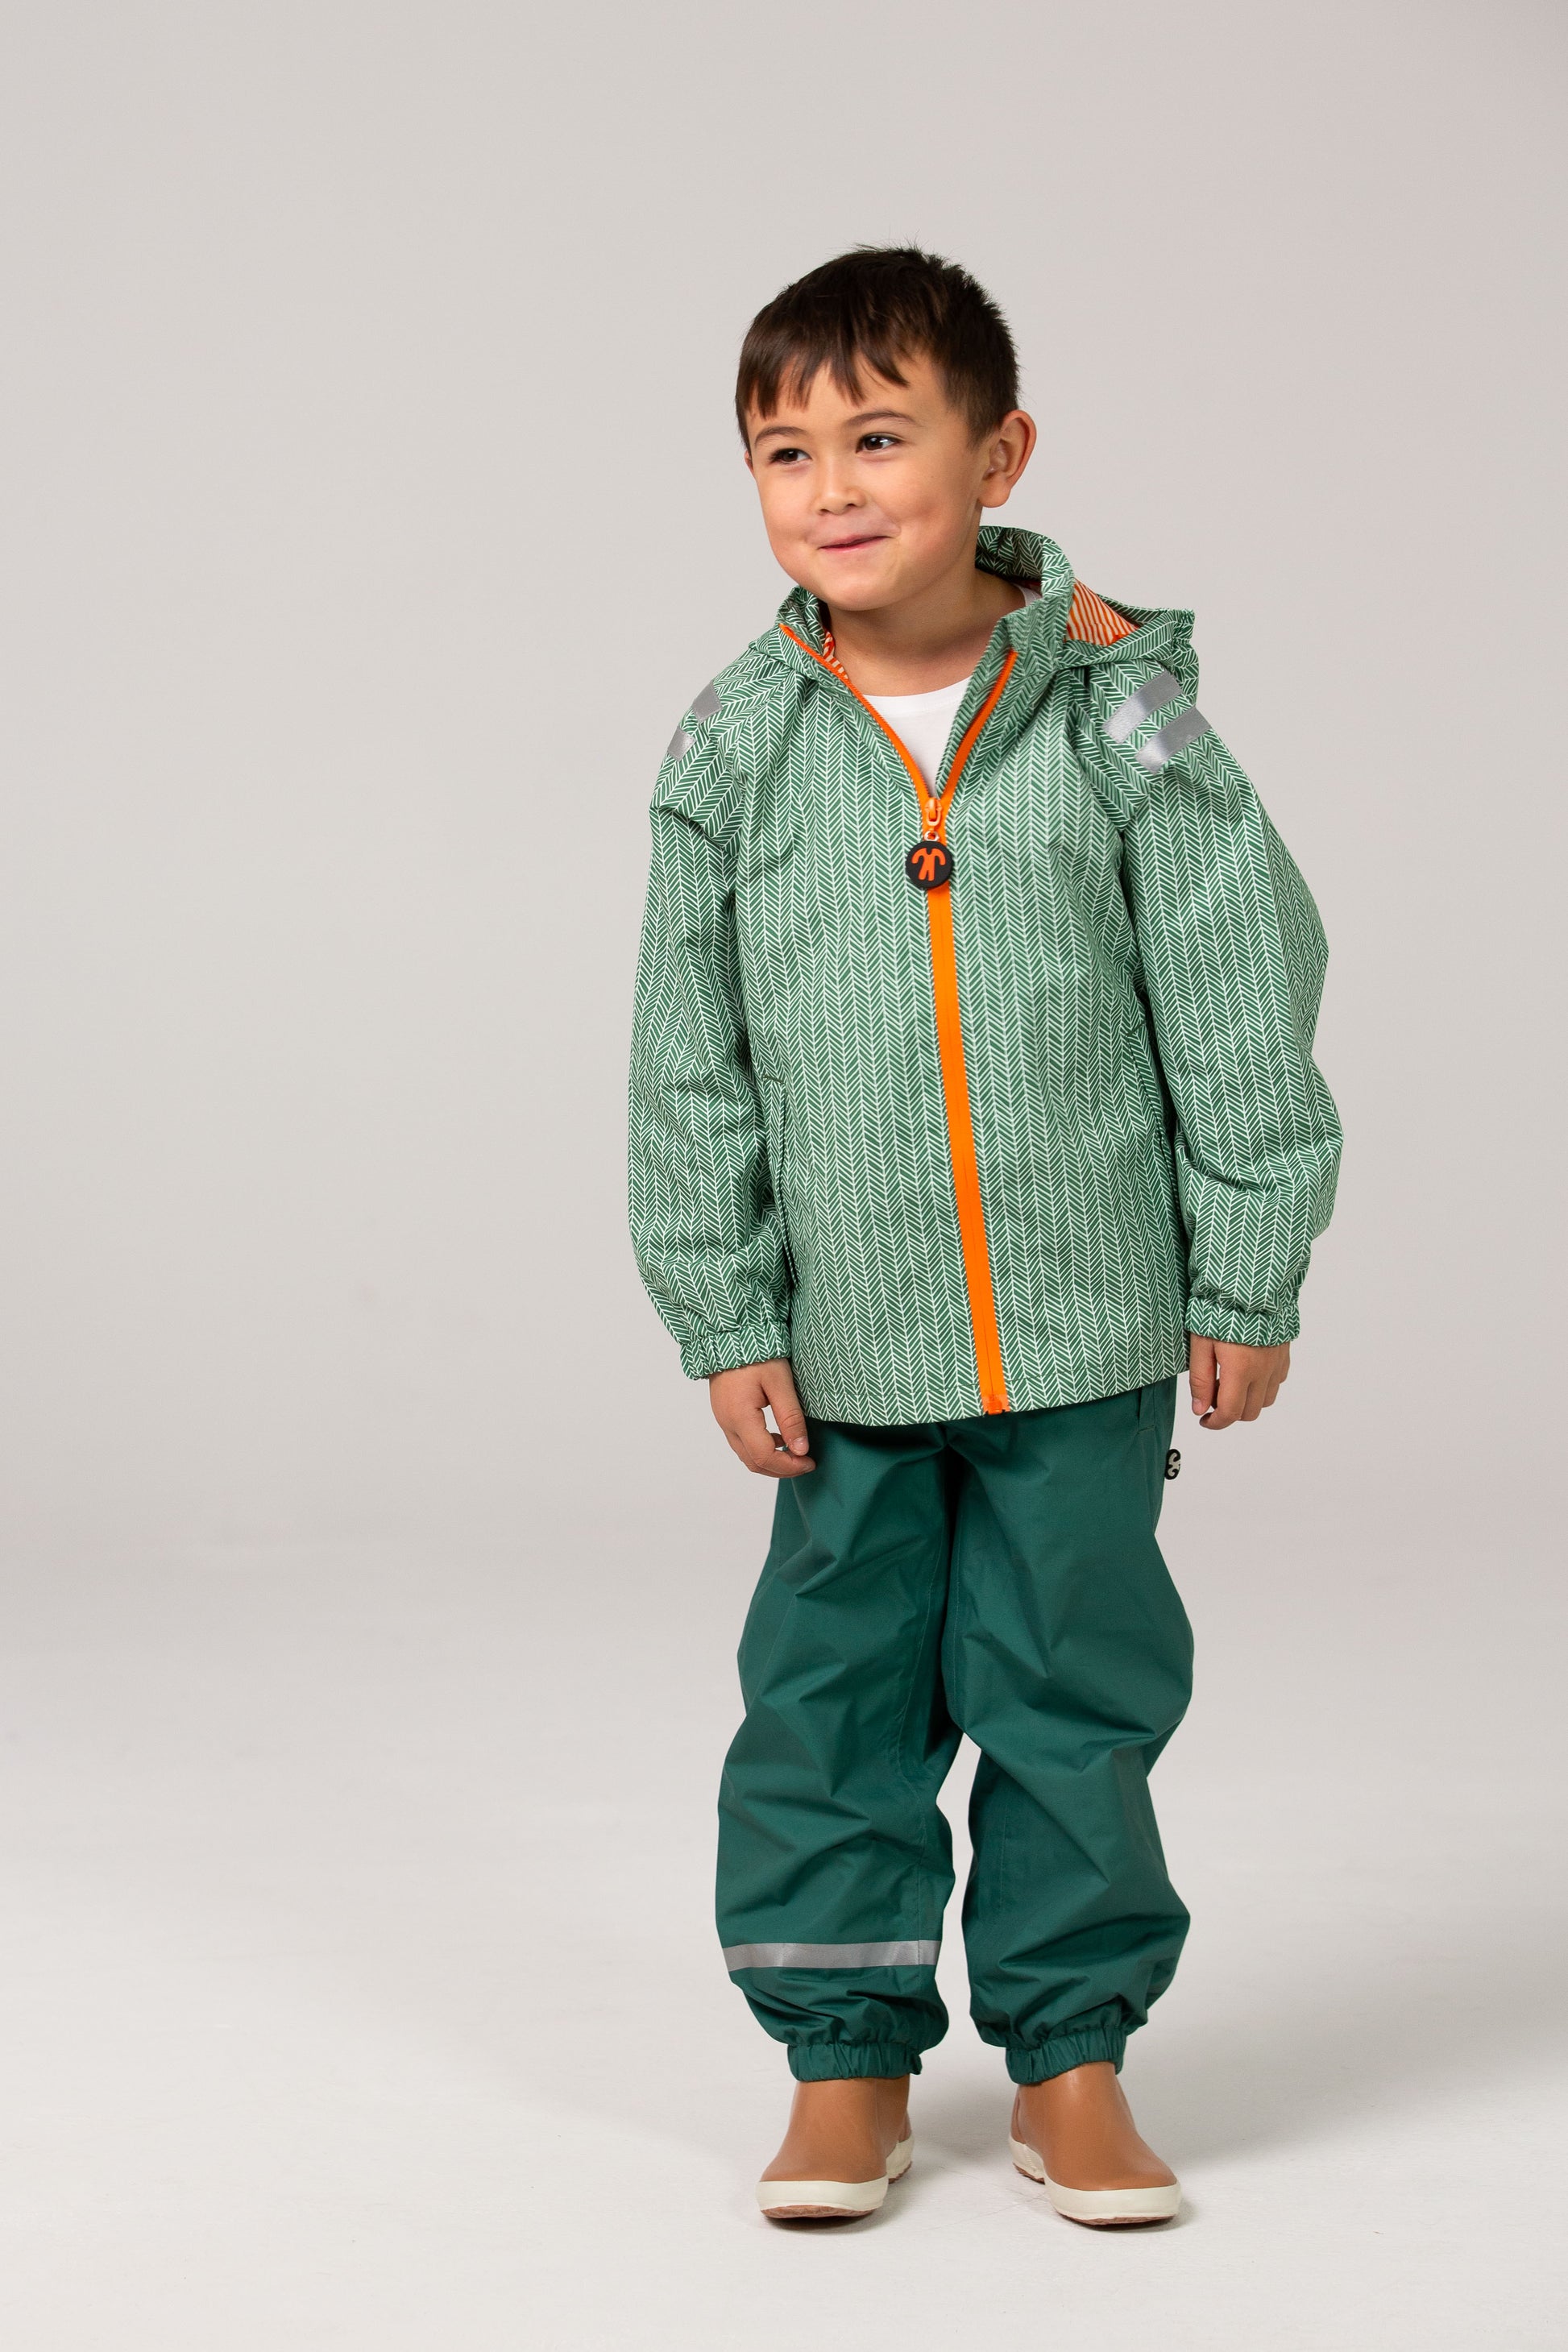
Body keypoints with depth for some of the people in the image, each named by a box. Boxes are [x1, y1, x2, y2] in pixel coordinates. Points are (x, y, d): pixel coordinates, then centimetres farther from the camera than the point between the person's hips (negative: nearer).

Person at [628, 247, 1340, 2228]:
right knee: (829, 1695, 7)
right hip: (845, 1341, 1)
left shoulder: (1121, 711, -7)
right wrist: (727, 1321, 0)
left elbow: (1240, 1000, -2)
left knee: (1073, 1693, 8)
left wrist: (1246, 1282, -2)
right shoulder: (735, 748, -3)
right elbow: (690, 1063, 2)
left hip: (1087, 1328, -1)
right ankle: (849, 2061, 23)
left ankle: (1069, 2059, 23)